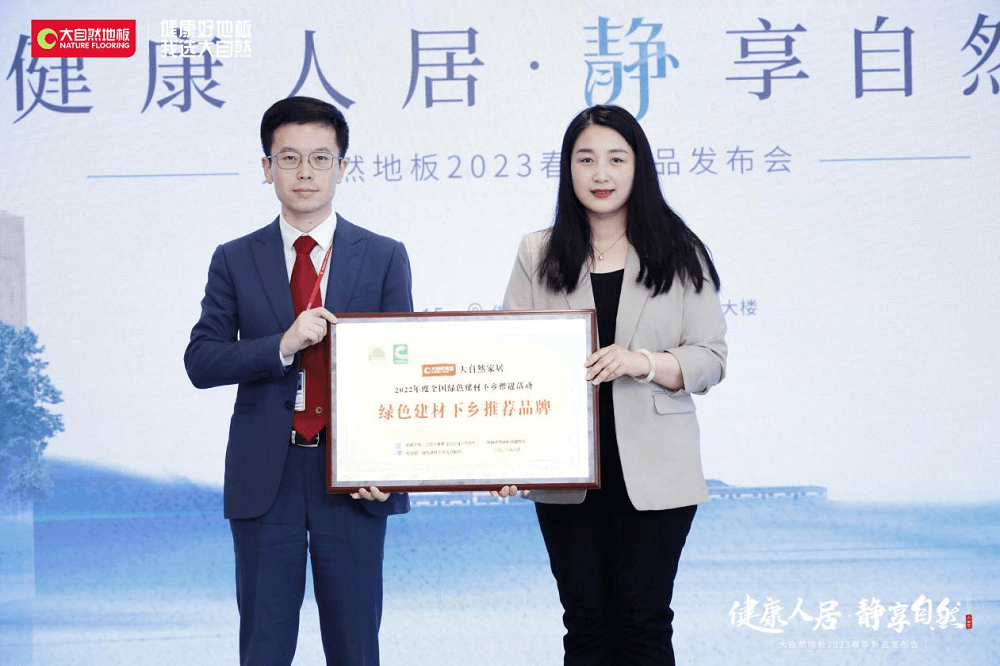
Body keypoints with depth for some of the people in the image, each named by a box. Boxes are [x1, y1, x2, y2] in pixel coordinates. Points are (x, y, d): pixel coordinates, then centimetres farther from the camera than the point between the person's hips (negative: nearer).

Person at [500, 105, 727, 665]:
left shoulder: (679, 255, 4)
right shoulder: (538, 256, 8)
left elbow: (711, 360, 1)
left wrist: (641, 362, -18)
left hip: (653, 472, -1)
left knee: (643, 621, 1)